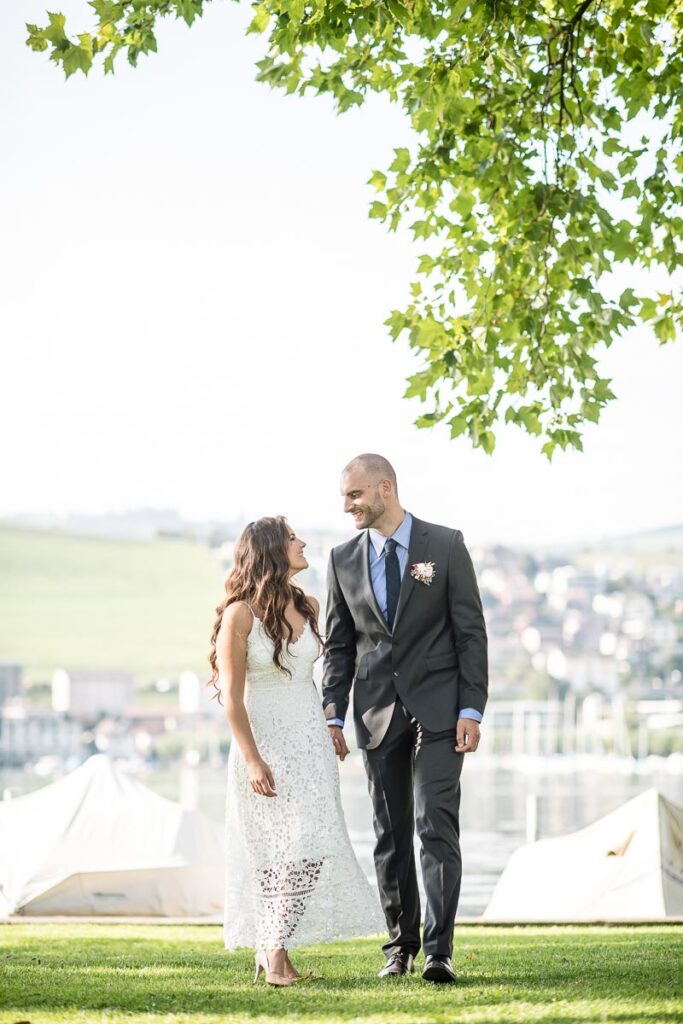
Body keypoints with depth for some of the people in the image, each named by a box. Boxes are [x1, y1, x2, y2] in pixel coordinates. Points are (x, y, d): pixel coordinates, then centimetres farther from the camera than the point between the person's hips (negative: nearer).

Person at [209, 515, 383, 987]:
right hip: (264, 740, -5)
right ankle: (274, 953, -1)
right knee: (282, 848, -8)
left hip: (310, 740, 5)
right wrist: (252, 761, -16)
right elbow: (232, 696, -10)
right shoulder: (240, 614, -10)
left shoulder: (308, 607, 8)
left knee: (310, 845, -2)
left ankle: (275, 952, 4)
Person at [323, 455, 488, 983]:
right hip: (377, 713, 3)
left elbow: (472, 632, -2)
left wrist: (471, 710, -9)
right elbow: (339, 646, 12)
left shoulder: (446, 545, -1)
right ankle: (401, 944, 14)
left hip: (438, 709, -3)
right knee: (390, 834, 6)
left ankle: (439, 949, -14)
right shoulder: (344, 559, 8)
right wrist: (333, 716, 3)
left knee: (436, 824, -12)